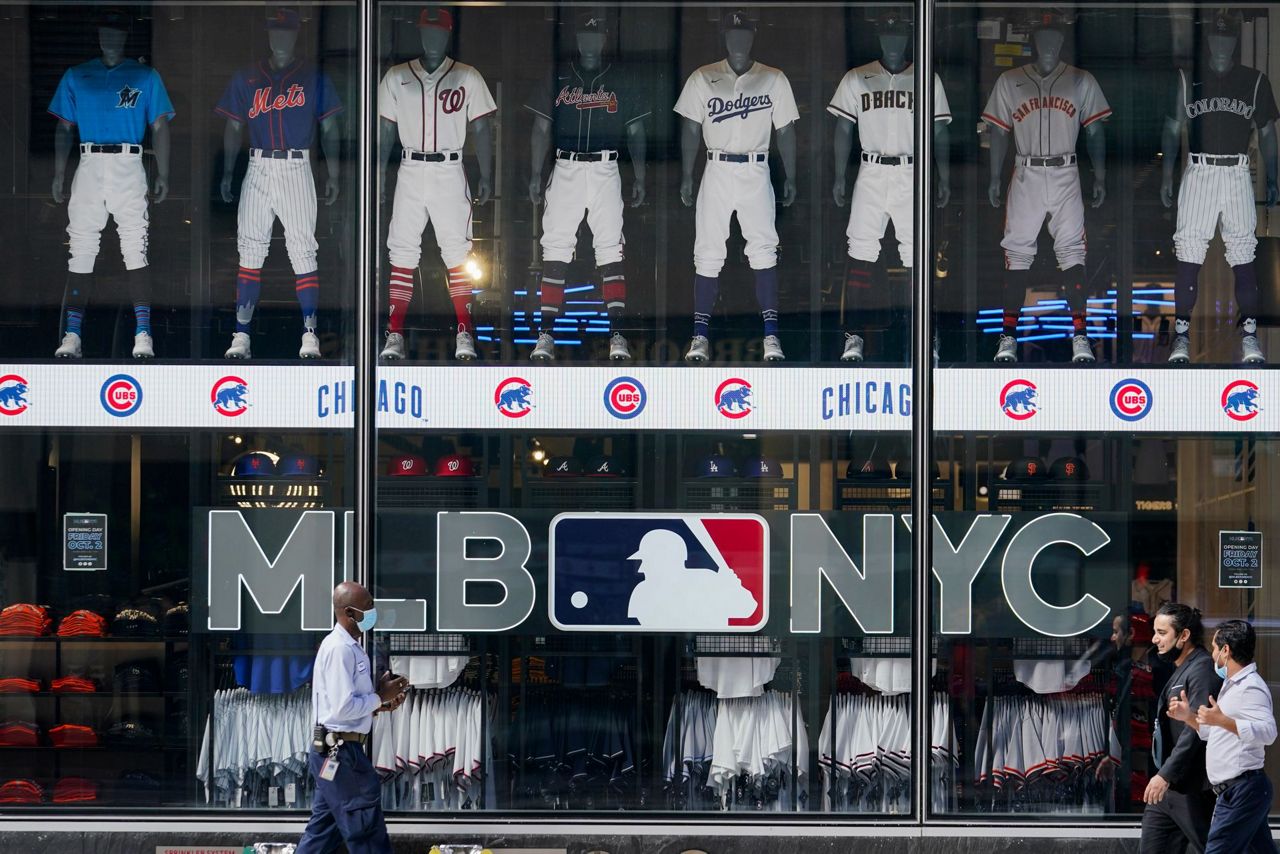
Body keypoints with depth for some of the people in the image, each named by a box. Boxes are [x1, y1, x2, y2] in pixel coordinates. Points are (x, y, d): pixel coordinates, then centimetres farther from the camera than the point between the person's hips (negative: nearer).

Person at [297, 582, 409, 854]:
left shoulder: (348, 647, 13)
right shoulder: (340, 648, -18)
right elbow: (343, 708, -23)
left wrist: (380, 705, 6)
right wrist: (380, 697, -10)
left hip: (333, 753, 10)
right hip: (341, 753, -10)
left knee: (323, 831, 13)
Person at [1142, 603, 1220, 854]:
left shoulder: (1202, 670, -13)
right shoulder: (1180, 671, 17)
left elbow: (1196, 729, -23)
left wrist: (1166, 774, -26)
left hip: (1191, 789, -10)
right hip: (1168, 787, 10)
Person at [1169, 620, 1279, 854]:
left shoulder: (1251, 687, -13)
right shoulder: (1232, 685, 21)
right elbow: (1215, 733, 31)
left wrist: (1222, 720, -33)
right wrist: (1188, 717, 15)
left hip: (1242, 790, -11)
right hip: (1233, 790, 11)